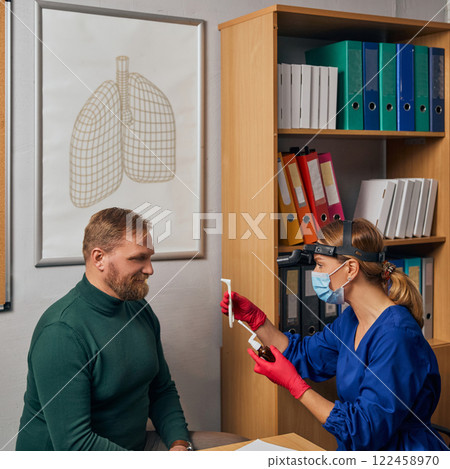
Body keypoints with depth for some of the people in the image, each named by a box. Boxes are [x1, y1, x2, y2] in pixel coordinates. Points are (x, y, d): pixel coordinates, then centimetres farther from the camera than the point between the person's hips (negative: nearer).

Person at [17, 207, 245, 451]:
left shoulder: (140, 310, 4)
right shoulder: (61, 332, -23)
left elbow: (162, 391, 14)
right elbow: (73, 444, -25)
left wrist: (179, 443, -4)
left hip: (137, 444, 8)